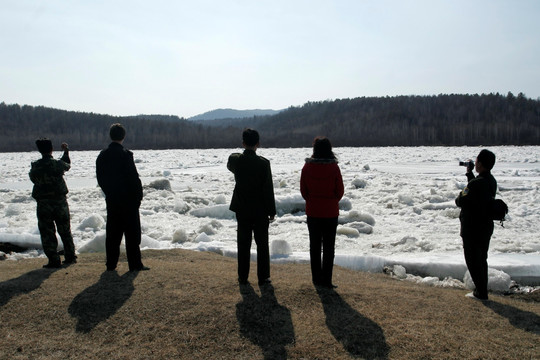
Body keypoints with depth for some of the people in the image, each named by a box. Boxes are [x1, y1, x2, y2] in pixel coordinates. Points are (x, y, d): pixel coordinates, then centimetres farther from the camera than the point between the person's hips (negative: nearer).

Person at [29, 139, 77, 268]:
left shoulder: (35, 166, -7)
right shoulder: (58, 164, -8)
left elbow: (33, 178, 7)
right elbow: (67, 165, 14)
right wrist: (66, 151, 30)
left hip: (43, 203, -1)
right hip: (60, 201, 1)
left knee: (47, 233, 6)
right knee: (65, 231, 15)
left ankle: (54, 261, 5)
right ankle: (70, 257, 21)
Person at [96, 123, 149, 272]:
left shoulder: (102, 156, 6)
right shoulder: (125, 154, -15)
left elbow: (100, 178, 12)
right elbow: (134, 178, -15)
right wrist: (139, 195, -5)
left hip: (111, 200, 6)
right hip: (128, 200, -6)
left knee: (112, 233, 13)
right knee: (132, 233, 2)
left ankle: (111, 264, 20)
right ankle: (135, 264, 5)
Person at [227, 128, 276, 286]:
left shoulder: (234, 159, -7)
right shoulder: (263, 163, -15)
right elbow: (268, 189, -12)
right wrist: (271, 211, -3)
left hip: (242, 209, 3)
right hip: (260, 210, -2)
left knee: (243, 244, 12)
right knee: (262, 245, 10)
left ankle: (243, 277, 20)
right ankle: (263, 277, 16)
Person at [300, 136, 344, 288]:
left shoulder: (307, 167, -8)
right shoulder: (334, 167, -12)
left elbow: (303, 190, -2)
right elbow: (340, 190, -5)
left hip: (312, 212, 2)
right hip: (330, 212, -2)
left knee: (314, 245, 14)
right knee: (329, 247, 8)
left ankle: (316, 278, 21)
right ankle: (326, 280, 10)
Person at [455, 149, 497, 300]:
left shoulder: (476, 184, -26)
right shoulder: (491, 181, 3)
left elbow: (461, 201, -23)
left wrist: (460, 195, -2)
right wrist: (470, 174, 17)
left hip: (472, 229, -9)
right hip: (486, 227, 9)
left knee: (473, 261, 4)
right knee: (482, 259, 19)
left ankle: (481, 293, 10)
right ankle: (482, 290, 29)